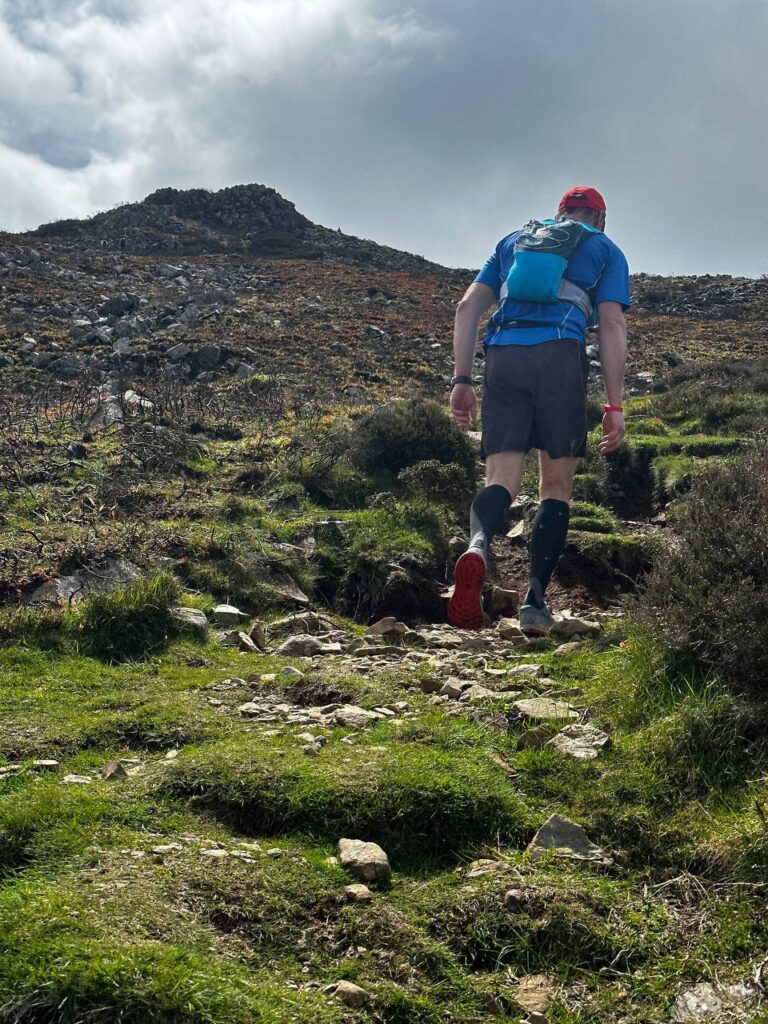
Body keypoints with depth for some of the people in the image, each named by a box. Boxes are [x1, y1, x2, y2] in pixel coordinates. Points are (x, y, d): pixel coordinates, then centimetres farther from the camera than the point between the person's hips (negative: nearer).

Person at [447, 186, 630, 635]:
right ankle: (535, 600, -1)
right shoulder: (605, 249, 21)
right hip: (560, 353, -2)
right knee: (557, 485, 8)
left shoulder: (513, 241, 30)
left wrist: (462, 379, 14)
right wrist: (615, 405, 1)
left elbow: (468, 307, 17)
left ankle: (478, 548, -35)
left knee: (501, 479, -2)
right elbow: (612, 324, 5)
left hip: (502, 354, 2)